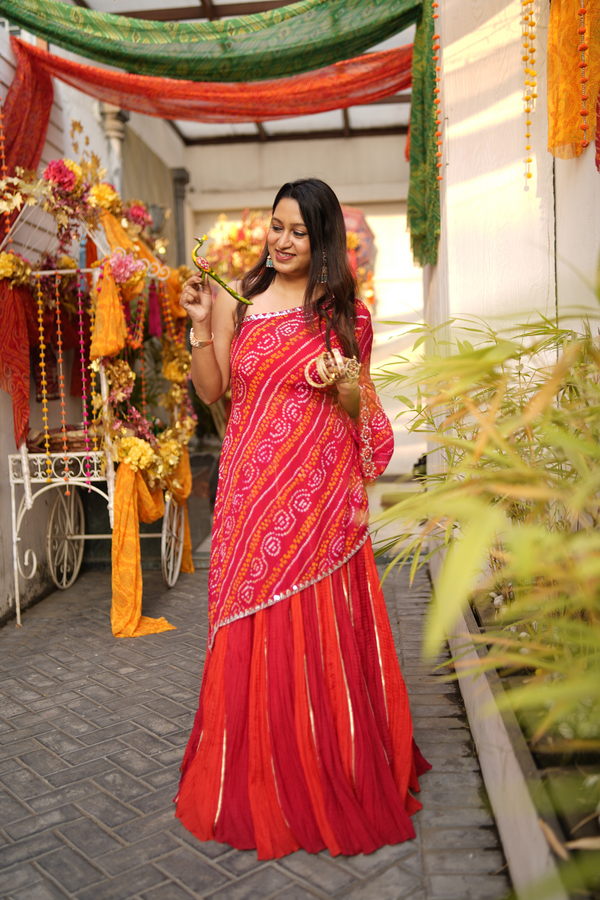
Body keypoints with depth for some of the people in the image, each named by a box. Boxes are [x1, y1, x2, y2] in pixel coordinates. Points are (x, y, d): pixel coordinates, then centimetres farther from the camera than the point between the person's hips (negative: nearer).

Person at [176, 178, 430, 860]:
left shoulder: (345, 313, 4)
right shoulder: (238, 303, 8)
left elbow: (361, 413, 7)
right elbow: (210, 391, 7)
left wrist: (345, 385, -14)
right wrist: (201, 324, -5)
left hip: (317, 492, -1)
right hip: (251, 489, 2)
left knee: (317, 633, 3)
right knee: (251, 637, 7)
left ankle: (330, 779, 26)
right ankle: (254, 784, 28)